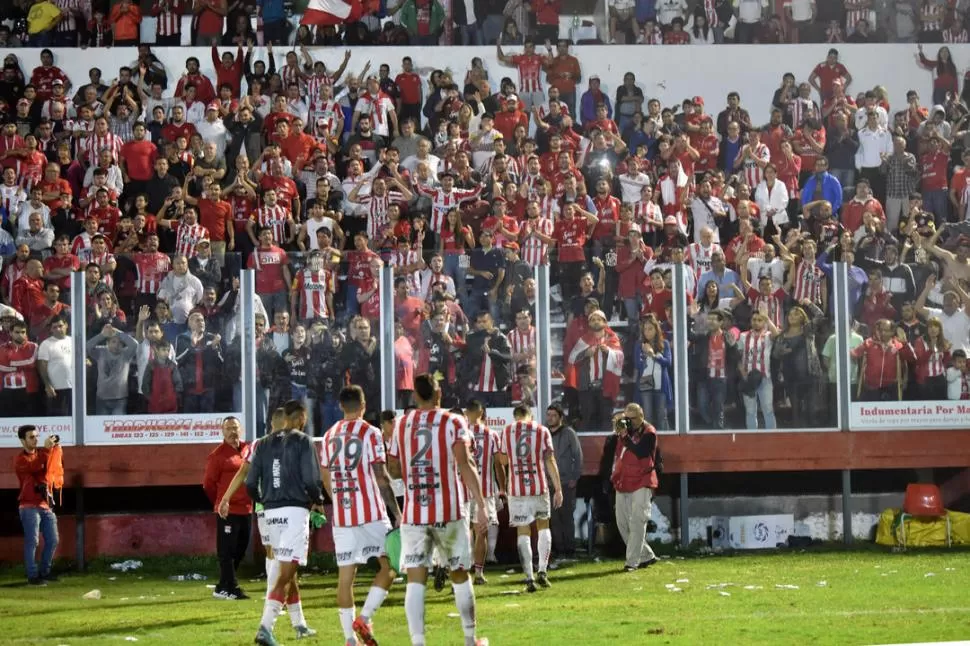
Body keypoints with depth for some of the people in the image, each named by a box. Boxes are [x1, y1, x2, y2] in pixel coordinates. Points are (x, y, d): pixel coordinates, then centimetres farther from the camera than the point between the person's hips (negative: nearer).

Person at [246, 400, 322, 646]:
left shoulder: (264, 444, 10)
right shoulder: (302, 442, -5)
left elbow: (250, 483, 7)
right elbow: (311, 479, -12)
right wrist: (317, 501, 7)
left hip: (271, 513, 6)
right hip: (295, 512, -6)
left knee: (287, 570, 20)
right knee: (286, 573, -9)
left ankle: (300, 625, 30)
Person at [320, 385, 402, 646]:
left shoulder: (329, 436, 10)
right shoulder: (370, 433, -6)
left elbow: (327, 480, 15)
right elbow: (381, 478, -11)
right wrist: (397, 512, -6)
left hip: (341, 516, 5)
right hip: (371, 513, -5)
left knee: (345, 576, 5)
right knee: (389, 566, 6)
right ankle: (364, 618, -10)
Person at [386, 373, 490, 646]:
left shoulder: (400, 425, 7)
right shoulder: (452, 422, -3)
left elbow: (394, 470, 15)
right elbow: (465, 465, -14)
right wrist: (480, 506, -18)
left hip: (413, 513, 1)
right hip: (448, 512, -1)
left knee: (415, 580, -3)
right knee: (460, 574, 14)